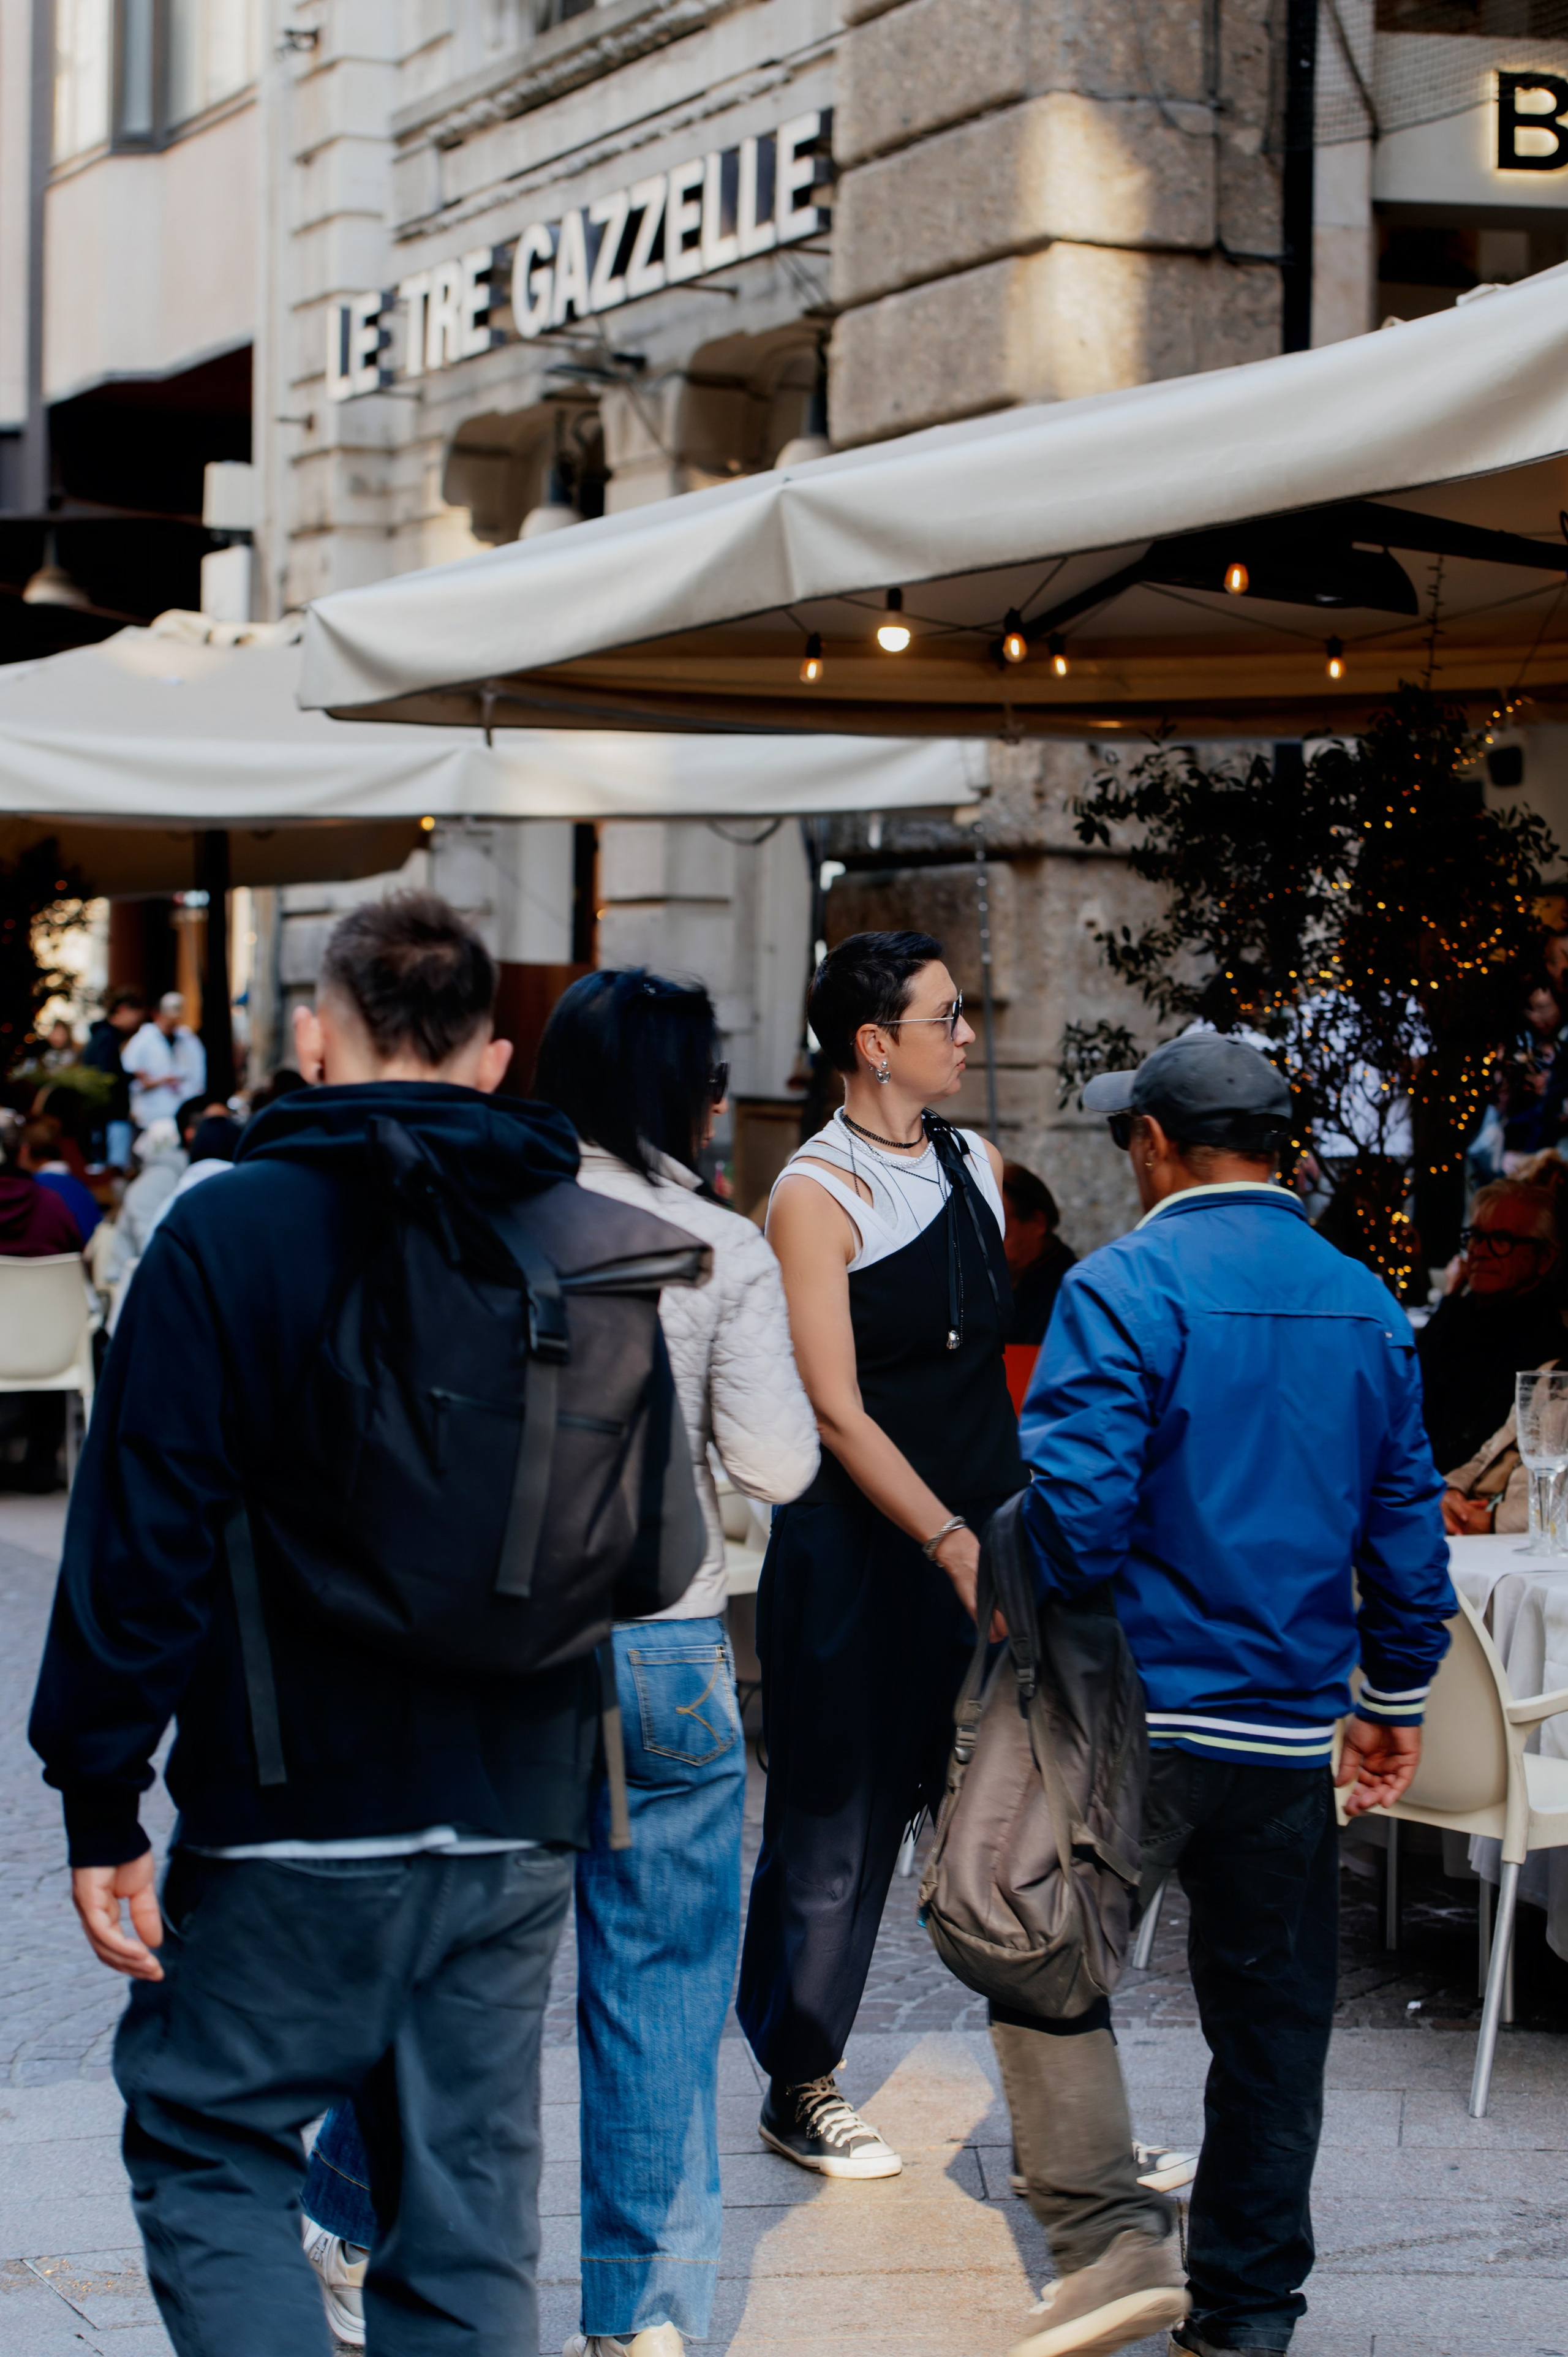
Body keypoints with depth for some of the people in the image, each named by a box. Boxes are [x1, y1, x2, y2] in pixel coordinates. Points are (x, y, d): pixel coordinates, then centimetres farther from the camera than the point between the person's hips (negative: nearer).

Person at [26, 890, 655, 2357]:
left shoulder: (226, 1233, -8)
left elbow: (144, 1532, -11)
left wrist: (100, 1797, -7)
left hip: (294, 1810, -4)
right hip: (519, 1820, 4)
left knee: (206, 2147, 9)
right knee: (471, 2198, 12)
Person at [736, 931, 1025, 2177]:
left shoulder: (978, 1166, 10)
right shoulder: (816, 1195, -9)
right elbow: (838, 1413, -14)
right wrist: (951, 1543, -20)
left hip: (981, 1532, 6)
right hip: (860, 1545, -6)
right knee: (844, 1815, 3)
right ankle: (800, 2086, 17)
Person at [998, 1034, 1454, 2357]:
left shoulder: (1125, 1290, -11)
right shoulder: (1366, 1306, 7)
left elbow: (1075, 1505, -19)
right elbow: (1407, 1524, 11)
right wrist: (1396, 1700, 21)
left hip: (1143, 1714, -5)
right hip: (1294, 1736, 5)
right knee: (1273, 2014, 12)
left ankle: (1112, 2236, -4)